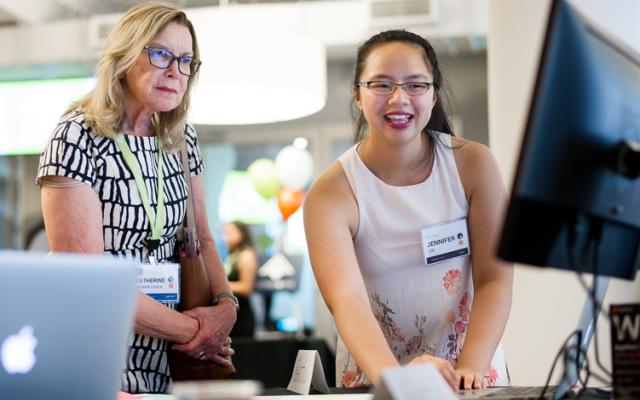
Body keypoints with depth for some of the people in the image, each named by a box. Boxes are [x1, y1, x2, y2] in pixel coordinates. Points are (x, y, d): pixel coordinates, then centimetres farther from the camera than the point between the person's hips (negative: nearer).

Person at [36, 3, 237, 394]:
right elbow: (85, 278, -21)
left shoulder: (182, 139, 4)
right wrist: (191, 329, -16)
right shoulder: (78, 138, -16)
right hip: (90, 367, -6)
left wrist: (225, 304, -8)